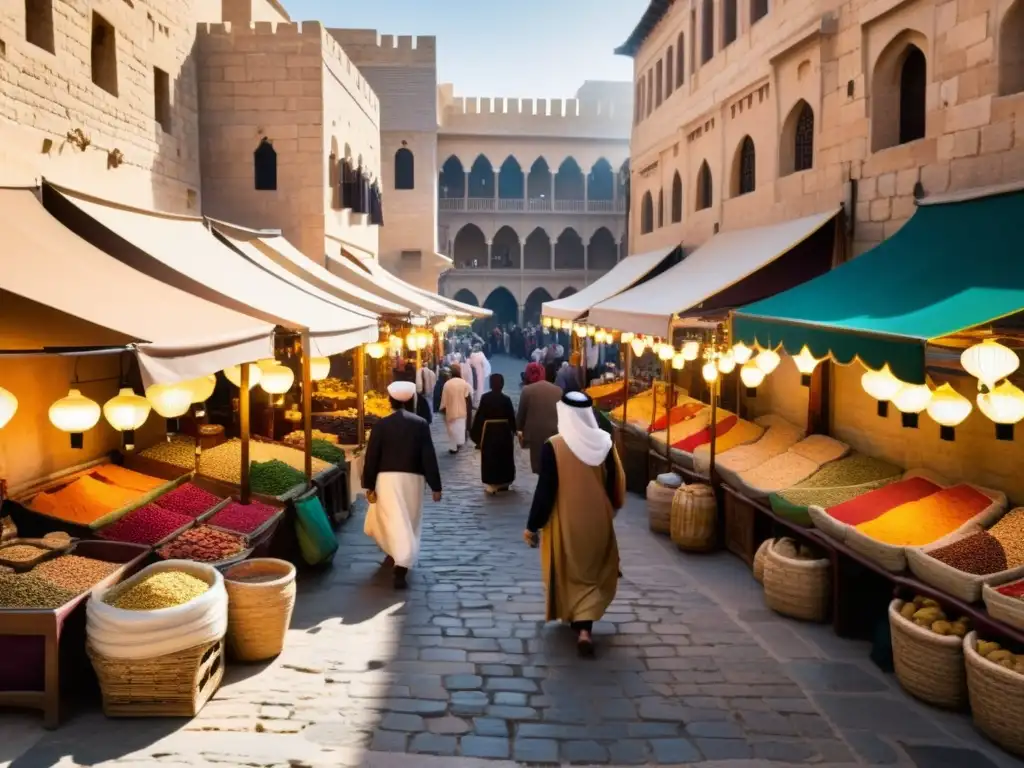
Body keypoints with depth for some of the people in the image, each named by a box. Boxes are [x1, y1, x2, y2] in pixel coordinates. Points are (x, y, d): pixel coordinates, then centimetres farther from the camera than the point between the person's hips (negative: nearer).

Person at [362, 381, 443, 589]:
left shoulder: (382, 424, -3)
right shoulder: (420, 424, -2)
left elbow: (371, 456, -2)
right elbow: (429, 457, -3)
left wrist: (369, 486, 5)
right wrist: (436, 486, 1)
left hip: (387, 478, -1)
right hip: (413, 479, 1)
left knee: (396, 522, 10)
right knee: (408, 523, 11)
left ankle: (396, 556, 19)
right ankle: (401, 569, 7)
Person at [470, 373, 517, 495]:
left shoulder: (485, 398, -10)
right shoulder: (506, 399, -10)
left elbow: (479, 416, -7)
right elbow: (512, 417, -5)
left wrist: (475, 432, 1)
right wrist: (514, 430, 9)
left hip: (489, 431, -1)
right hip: (504, 431, 1)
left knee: (489, 458, 8)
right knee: (504, 458, 15)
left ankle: (491, 485, 4)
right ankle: (503, 483, 25)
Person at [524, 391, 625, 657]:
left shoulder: (554, 446, -18)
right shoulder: (605, 443, -7)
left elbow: (545, 490, -15)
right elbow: (616, 485, 3)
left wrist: (532, 525, -4)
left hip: (565, 522, -2)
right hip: (597, 521, 2)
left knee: (567, 571, 20)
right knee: (592, 573, 16)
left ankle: (572, 617, 39)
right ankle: (584, 627, 2)